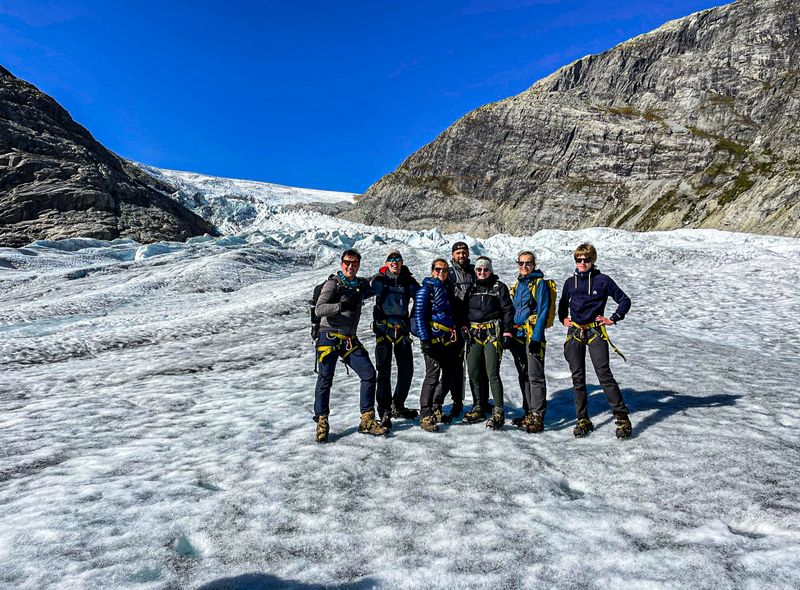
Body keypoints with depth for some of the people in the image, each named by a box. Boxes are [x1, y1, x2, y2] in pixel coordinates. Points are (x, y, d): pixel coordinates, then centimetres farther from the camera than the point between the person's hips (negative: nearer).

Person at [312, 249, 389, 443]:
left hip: (350, 340, 5)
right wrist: (341, 305, -29)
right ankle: (322, 422, 13)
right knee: (325, 379, -2)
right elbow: (318, 309, -15)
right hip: (329, 337, -5)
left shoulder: (361, 284, 12)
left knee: (369, 374, -2)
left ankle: (367, 421, 8)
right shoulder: (333, 283, -6)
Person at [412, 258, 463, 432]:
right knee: (433, 375, -11)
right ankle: (425, 416, -3)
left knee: (451, 375, 11)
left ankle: (436, 409, 27)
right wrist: (424, 339, -17)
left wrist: (458, 334, 17)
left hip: (449, 340, 8)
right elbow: (419, 316, -11)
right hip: (433, 339, -7)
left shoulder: (449, 289, 17)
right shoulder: (426, 290, -4)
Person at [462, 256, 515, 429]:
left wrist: (507, 332, -8)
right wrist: (464, 328, 10)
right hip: (474, 333, 5)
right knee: (473, 372, 5)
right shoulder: (471, 288, 16)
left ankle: (498, 412, -3)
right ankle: (479, 407, 19)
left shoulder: (499, 287, 3)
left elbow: (508, 310, 0)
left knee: (492, 373, -11)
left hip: (492, 332, -5)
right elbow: (464, 310, 20)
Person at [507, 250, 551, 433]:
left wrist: (536, 337, -18)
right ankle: (528, 413, 23)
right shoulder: (516, 285, 17)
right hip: (517, 336, 7)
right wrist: (508, 335, 12)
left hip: (532, 335, -7)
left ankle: (537, 417, -3)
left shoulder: (540, 283, -4)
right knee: (523, 376, 13)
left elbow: (543, 312, -11)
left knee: (535, 376, -7)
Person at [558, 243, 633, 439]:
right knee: (578, 378, 5)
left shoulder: (603, 280, -1)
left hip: (595, 332, -4)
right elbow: (562, 304, 28)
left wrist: (613, 319, -2)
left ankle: (622, 418, 0)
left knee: (604, 375, -10)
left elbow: (624, 300, 4)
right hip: (574, 333, 4)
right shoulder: (570, 282, 11)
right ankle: (583, 420, 14)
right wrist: (563, 319, 13)